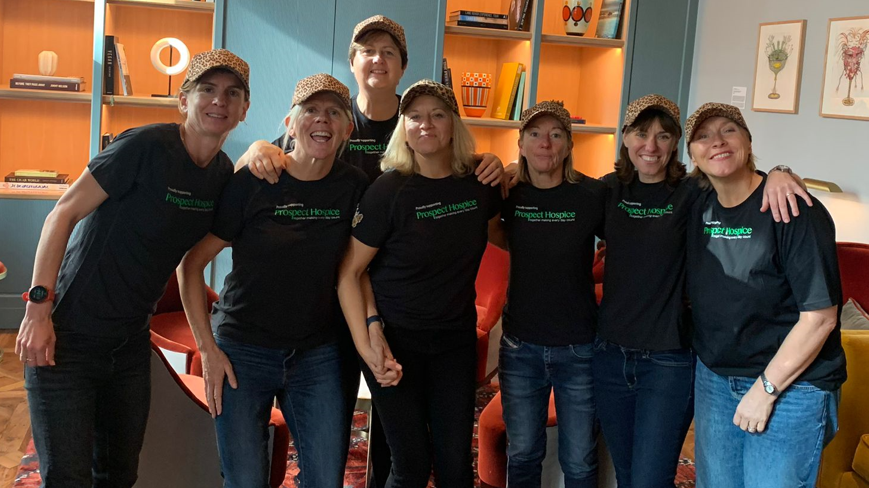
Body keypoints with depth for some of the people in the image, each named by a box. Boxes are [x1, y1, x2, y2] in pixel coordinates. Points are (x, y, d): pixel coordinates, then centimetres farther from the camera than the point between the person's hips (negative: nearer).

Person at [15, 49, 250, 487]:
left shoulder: (224, 173, 3)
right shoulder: (148, 147, -17)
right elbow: (64, 214, -14)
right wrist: (38, 309, -20)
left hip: (131, 344, 7)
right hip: (67, 336, -6)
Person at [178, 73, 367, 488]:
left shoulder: (353, 188, -2)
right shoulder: (252, 183, -11)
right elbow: (191, 263, -7)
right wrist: (208, 349, -9)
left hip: (318, 356, 3)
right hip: (243, 351, -2)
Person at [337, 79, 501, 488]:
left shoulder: (480, 184, -3)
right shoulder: (390, 190, -14)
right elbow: (349, 272, -12)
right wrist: (366, 345, -19)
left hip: (457, 341, 4)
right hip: (396, 340, -3)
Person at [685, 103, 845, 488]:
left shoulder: (794, 210, -16)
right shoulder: (698, 209, 3)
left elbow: (820, 317, -18)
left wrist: (766, 389, -16)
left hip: (790, 387, -6)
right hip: (714, 380, 6)